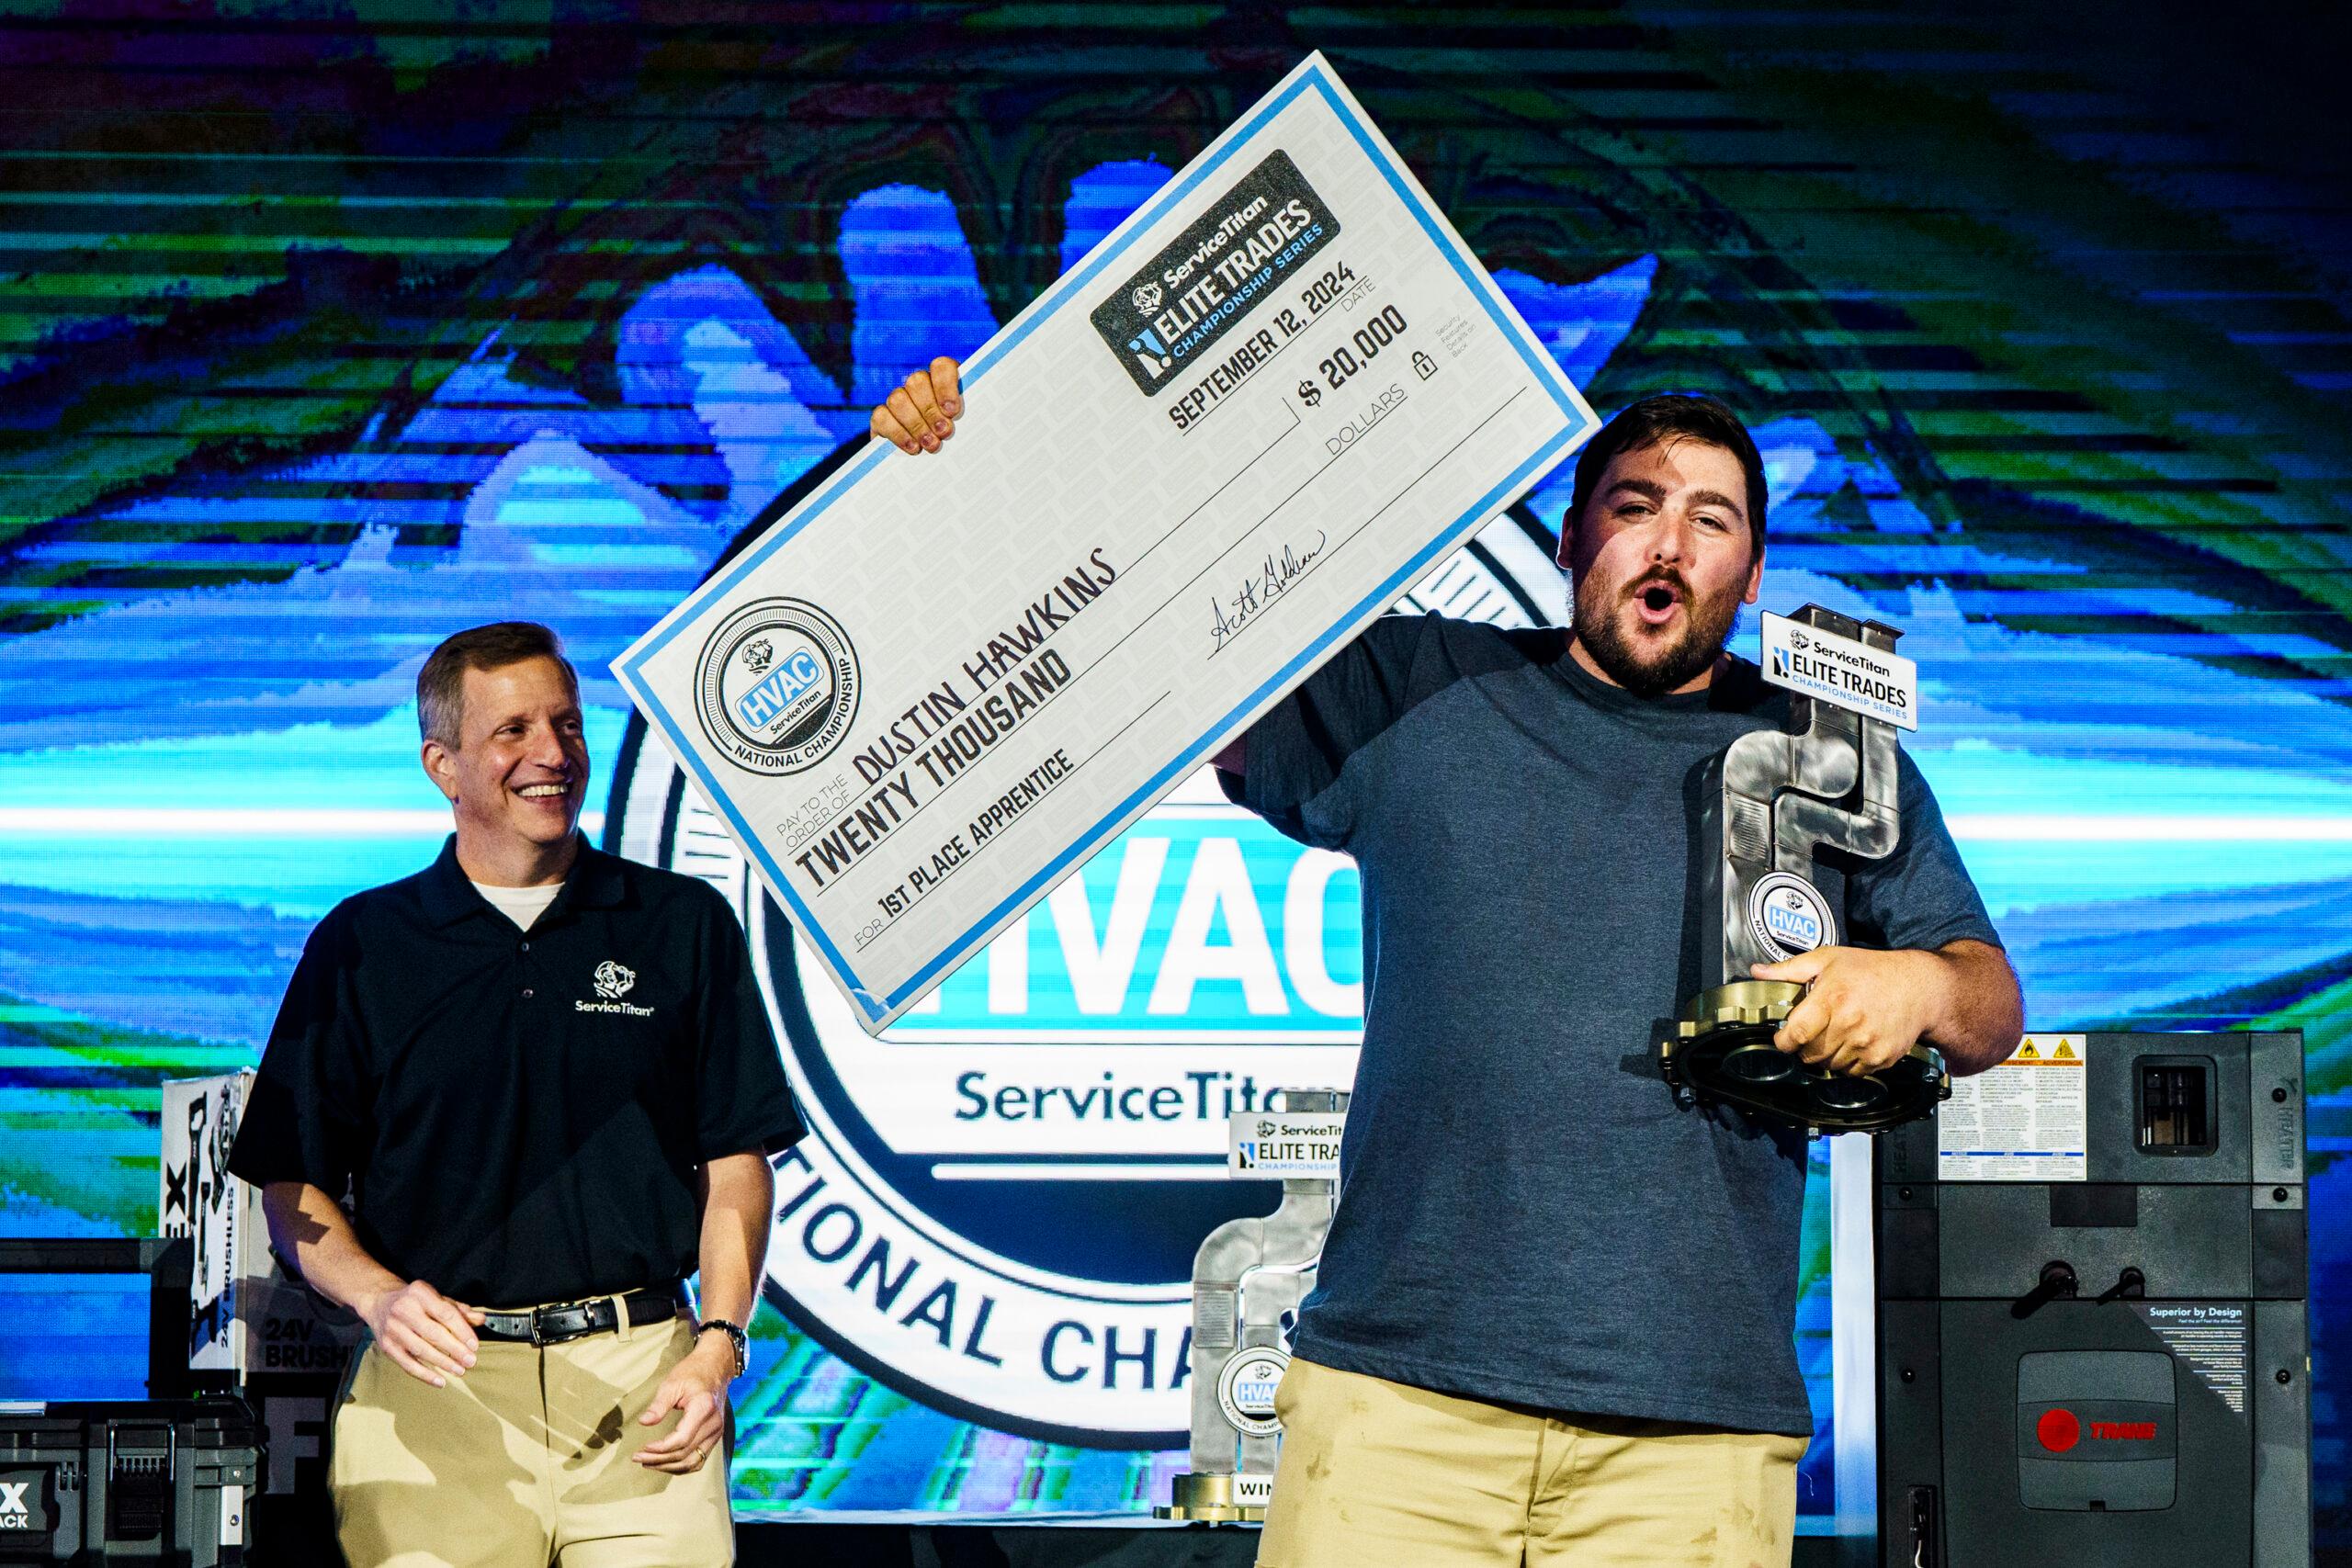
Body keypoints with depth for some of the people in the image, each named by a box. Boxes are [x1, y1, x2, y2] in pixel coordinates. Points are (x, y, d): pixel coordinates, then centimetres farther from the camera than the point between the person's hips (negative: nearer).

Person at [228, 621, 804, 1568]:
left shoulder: (686, 926, 10)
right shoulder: (360, 947, 9)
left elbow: (735, 1162, 10)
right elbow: (293, 1186, 9)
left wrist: (718, 1347, -3)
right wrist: (379, 1297, -9)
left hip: (639, 1379, 0)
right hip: (437, 1376, 0)